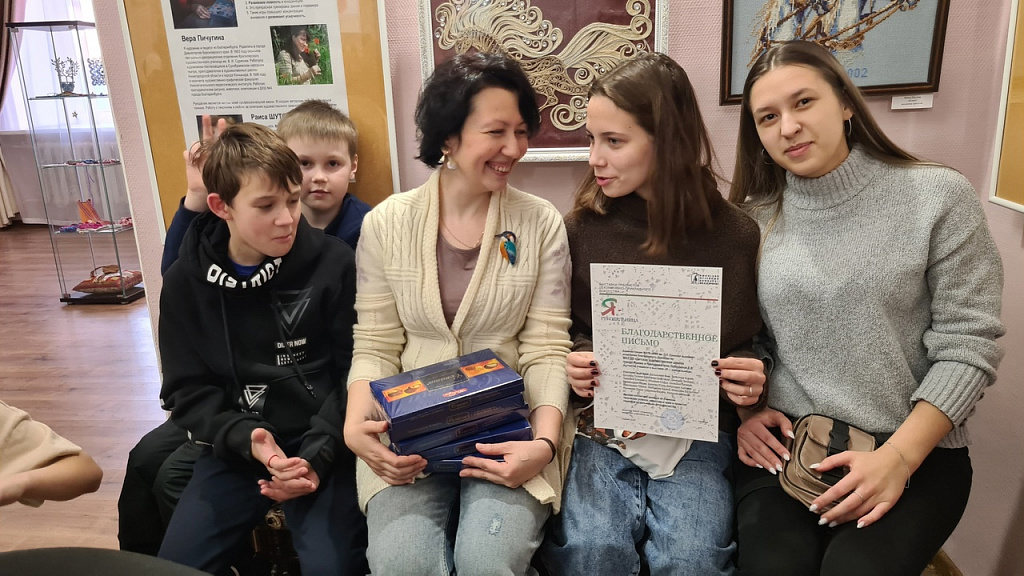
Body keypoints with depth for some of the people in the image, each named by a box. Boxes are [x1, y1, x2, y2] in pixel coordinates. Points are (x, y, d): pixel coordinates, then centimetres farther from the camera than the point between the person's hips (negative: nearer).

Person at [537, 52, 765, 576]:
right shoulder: (582, 228, -1)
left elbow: (747, 345, 8)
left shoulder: (734, 234, -3)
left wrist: (748, 382, -14)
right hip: (597, 427, 1)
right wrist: (570, 363, -12)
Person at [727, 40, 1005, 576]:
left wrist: (898, 457, -14)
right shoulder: (754, 219, 4)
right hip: (782, 443, 2)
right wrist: (745, 407, -8)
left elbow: (968, 345, -7)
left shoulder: (938, 196, -4)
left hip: (914, 450, -1)